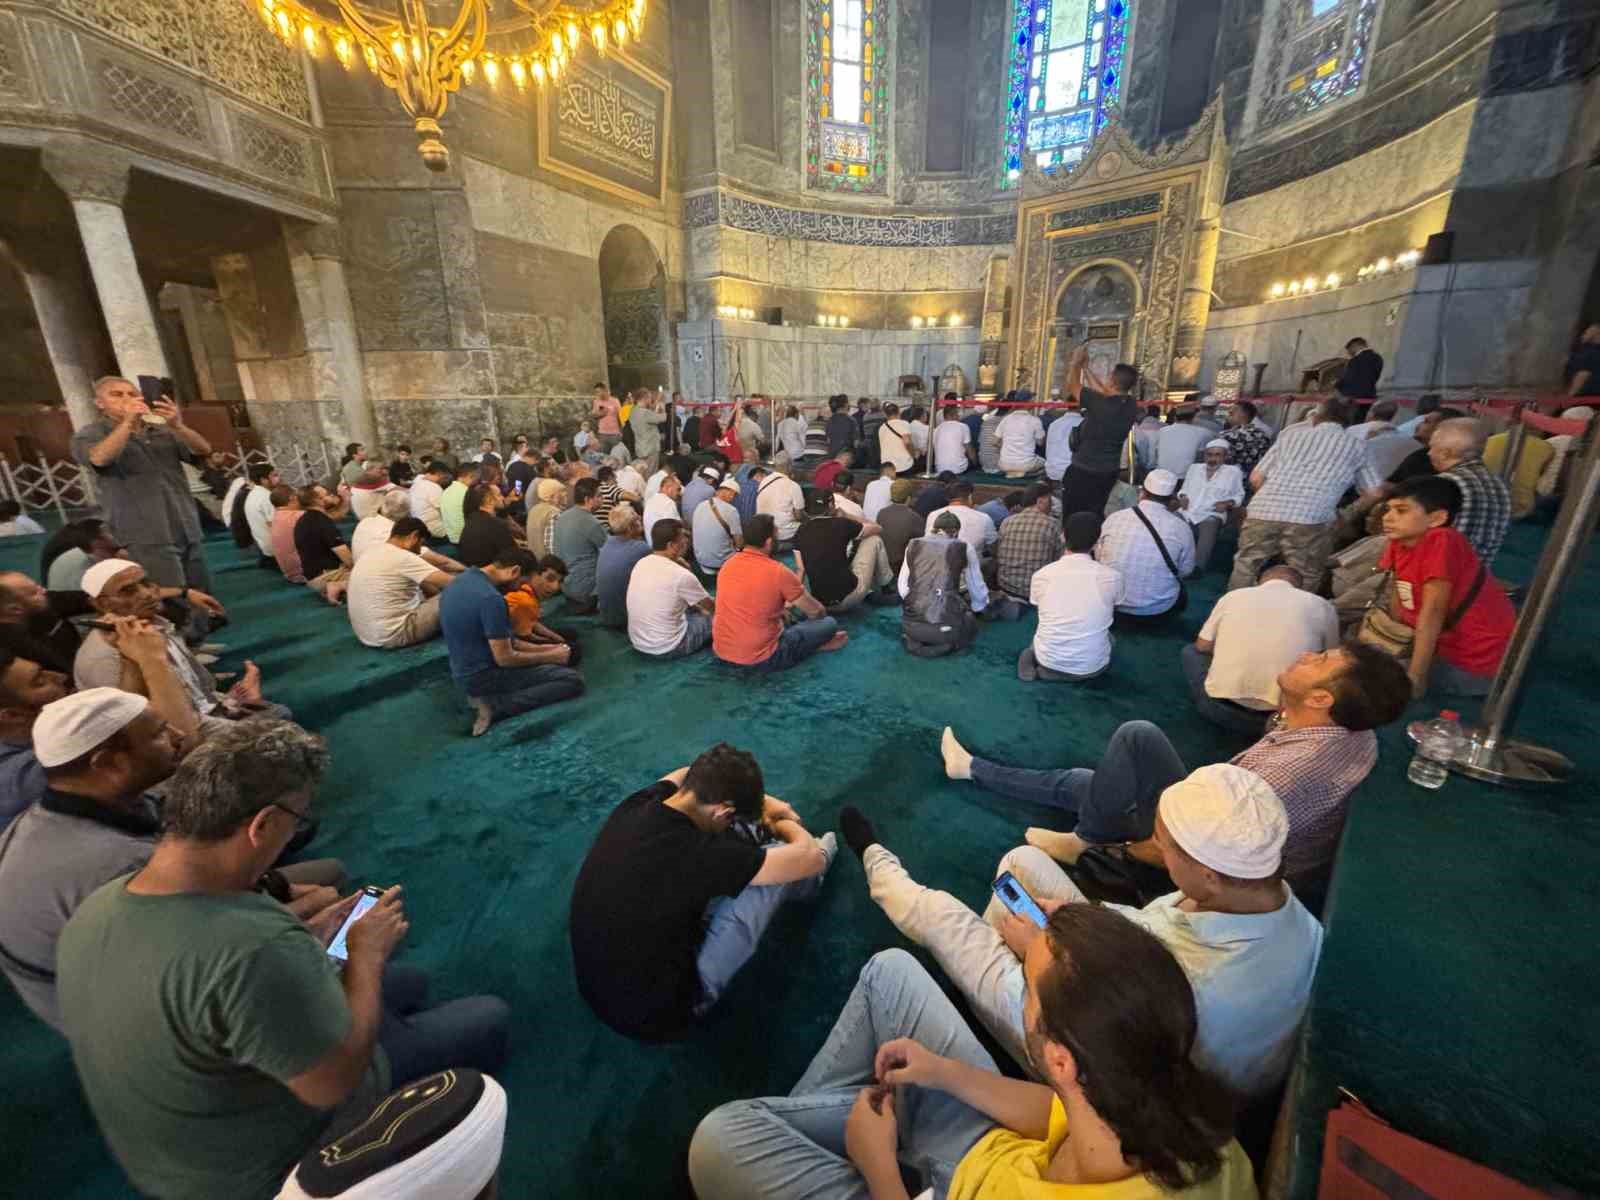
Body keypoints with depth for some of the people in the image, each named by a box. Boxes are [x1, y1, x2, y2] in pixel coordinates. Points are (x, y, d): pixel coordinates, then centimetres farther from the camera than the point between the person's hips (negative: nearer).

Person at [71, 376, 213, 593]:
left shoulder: (161, 429, 15)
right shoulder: (90, 435, 4)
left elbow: (203, 450, -2)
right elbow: (99, 459, -18)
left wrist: (178, 426, -20)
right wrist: (128, 422, -21)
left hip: (186, 531, 4)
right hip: (146, 537, -4)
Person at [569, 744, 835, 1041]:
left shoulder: (638, 804, -13)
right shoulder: (696, 854, -33)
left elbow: (695, 774, 11)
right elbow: (810, 857, -21)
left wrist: (763, 802, 6)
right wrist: (783, 823, 1)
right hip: (657, 1013, -6)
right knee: (780, 855, -4)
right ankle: (805, 882, 29)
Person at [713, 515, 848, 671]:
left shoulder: (727, 565, 3)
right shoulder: (780, 572, -16)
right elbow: (816, 612, -2)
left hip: (721, 652, 6)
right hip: (761, 659, -6)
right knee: (829, 624, 5)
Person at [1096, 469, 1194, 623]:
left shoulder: (1114, 518, -8)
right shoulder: (1181, 527, -9)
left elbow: (1098, 558, 5)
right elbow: (1185, 571, 4)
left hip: (1111, 606, 0)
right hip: (1158, 611, 1)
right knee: (1180, 588, 30)